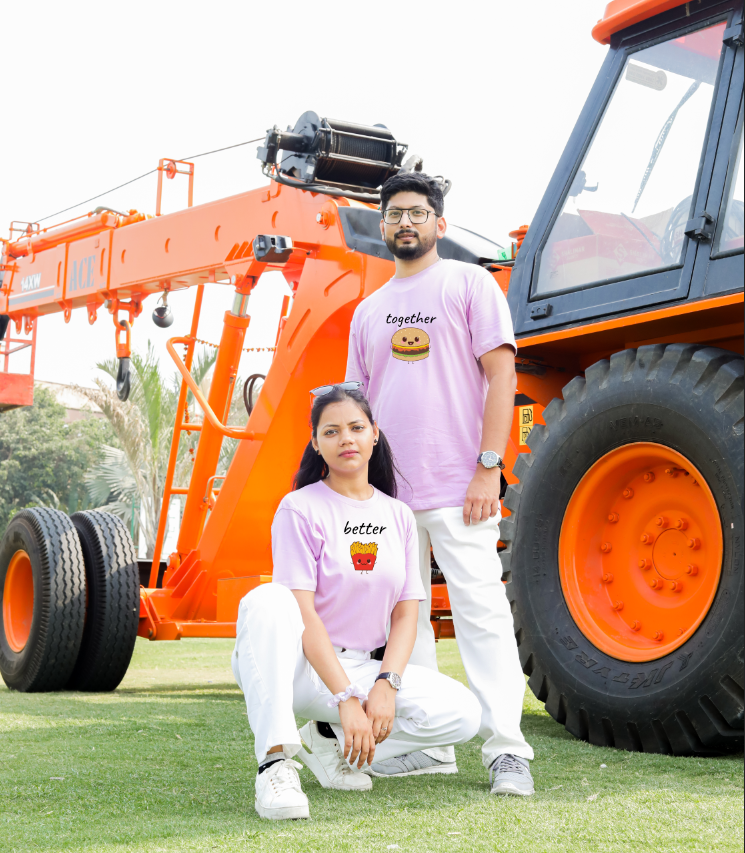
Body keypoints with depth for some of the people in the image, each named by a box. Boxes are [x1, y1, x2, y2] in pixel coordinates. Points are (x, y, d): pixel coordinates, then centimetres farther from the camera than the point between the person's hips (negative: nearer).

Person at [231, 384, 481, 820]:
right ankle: (276, 760, -32)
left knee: (462, 714, -18)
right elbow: (302, 614, -16)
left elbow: (406, 614, 4)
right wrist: (347, 698, -25)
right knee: (266, 601, -36)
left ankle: (329, 741, 2)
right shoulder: (300, 509, -7)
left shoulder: (399, 516, 7)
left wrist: (386, 685, -14)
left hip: (365, 666, 5)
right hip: (301, 666, -4)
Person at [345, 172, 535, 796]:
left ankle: (507, 750, -5)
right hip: (385, 490, 6)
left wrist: (488, 467, -13)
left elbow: (501, 374, -5)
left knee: (482, 610, -9)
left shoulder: (469, 283, 3)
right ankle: (426, 744, 17)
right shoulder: (368, 311, 19)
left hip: (457, 486, -6)